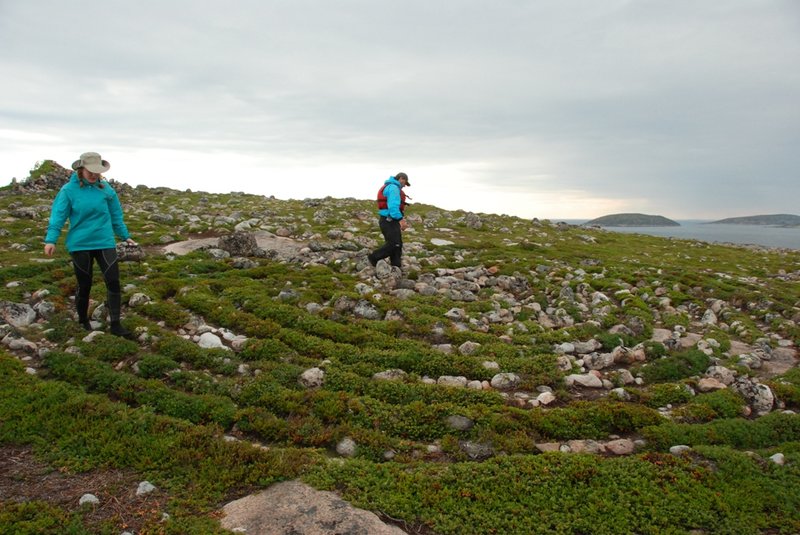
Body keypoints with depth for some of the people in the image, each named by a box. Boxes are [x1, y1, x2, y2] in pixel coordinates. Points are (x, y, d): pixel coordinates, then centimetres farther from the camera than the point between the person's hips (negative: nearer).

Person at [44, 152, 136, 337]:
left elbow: (116, 216, 11)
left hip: (105, 243, 2)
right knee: (84, 285, 10)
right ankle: (83, 322, 29)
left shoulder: (106, 189, 3)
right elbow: (58, 215, -7)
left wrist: (125, 236, 15)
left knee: (113, 282, -6)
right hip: (80, 245, -2)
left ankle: (115, 324, 2)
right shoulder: (69, 190, -5)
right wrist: (51, 240, -16)